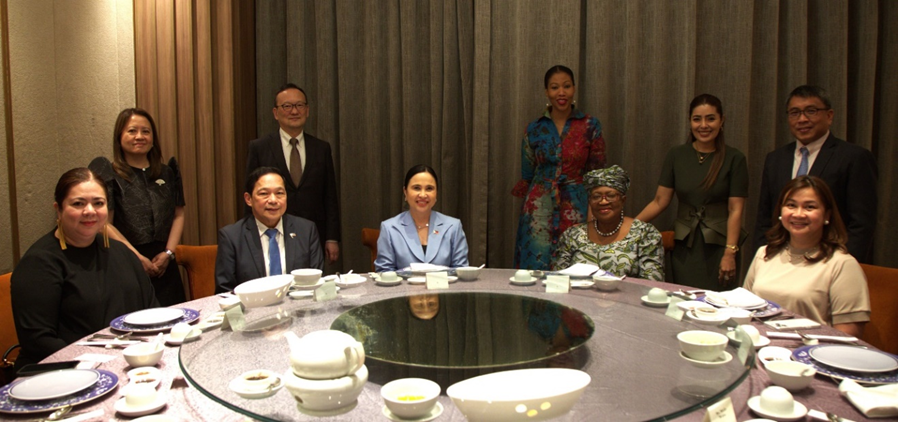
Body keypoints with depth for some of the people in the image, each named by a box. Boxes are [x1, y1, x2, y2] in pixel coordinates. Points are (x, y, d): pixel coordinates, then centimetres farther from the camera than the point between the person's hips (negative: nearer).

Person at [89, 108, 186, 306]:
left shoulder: (167, 173, 14)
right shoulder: (108, 174, 0)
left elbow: (178, 215, 10)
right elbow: (105, 224, -7)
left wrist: (168, 253, -4)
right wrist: (138, 258, -12)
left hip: (164, 267, 4)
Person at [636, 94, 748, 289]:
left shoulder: (734, 159, -1)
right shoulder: (676, 156, 5)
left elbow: (735, 210, -6)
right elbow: (660, 201, 2)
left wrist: (730, 253, -13)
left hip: (718, 246, -2)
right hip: (684, 247, 2)